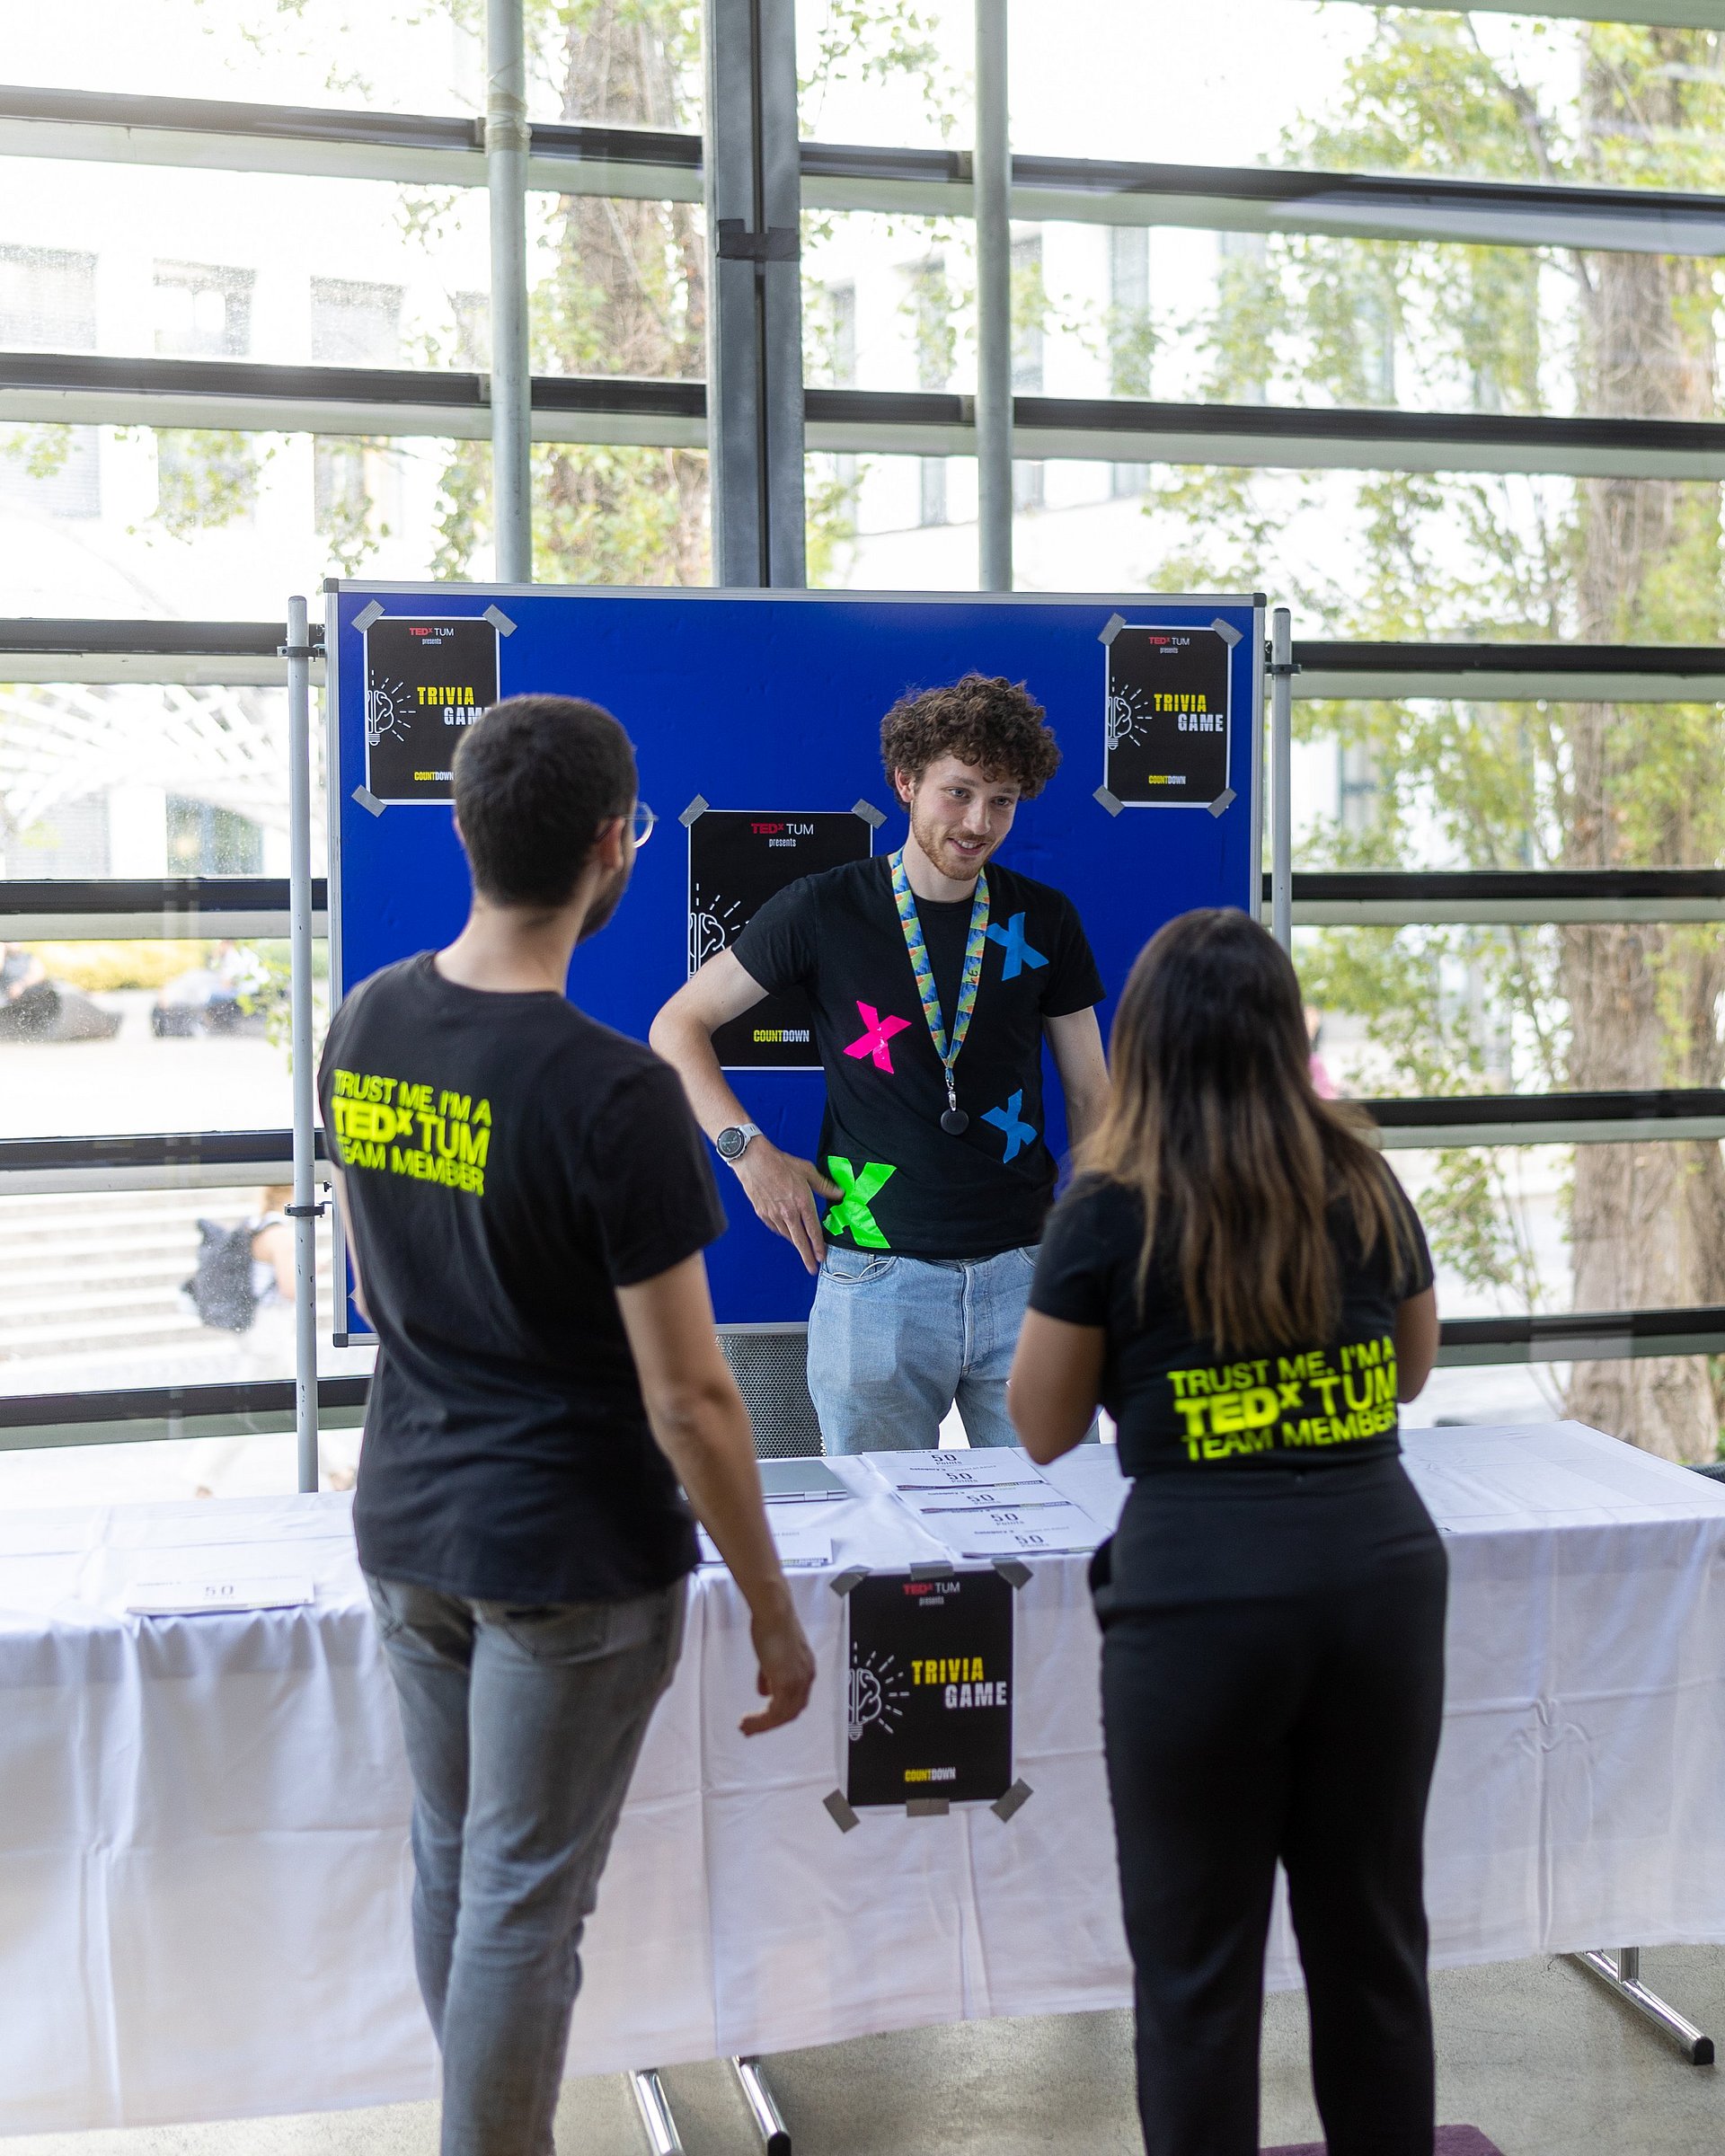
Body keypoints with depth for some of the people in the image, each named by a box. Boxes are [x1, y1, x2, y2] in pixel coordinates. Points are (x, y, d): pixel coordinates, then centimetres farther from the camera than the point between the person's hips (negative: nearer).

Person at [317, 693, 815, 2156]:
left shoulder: (366, 1026, -2)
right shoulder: (614, 1094, -24)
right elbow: (687, 1399, -21)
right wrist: (775, 1613, -9)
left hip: (405, 1522, 7)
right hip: (569, 1554, -7)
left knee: (449, 1862, 21)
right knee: (523, 1902, 7)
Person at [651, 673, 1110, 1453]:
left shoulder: (1044, 921, 6)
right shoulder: (823, 912, -1)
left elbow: (1089, 1093, 13)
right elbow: (677, 1025, 5)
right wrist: (748, 1150, -6)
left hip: (1024, 1274, 2)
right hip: (876, 1284, -2)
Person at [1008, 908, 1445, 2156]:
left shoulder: (1111, 1213, -6)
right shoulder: (1369, 1189, 4)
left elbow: (1044, 1430, 4)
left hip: (1200, 1593, -4)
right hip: (1380, 1570, 4)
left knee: (1199, 1955, 9)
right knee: (1372, 1932, 19)